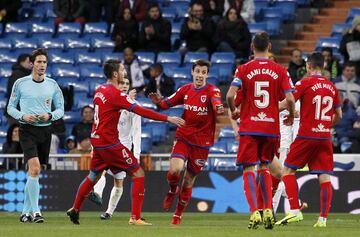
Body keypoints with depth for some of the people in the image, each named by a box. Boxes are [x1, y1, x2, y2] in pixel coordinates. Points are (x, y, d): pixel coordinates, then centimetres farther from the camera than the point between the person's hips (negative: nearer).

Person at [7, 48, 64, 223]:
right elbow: (10, 107, 6)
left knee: (35, 172, 8)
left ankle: (26, 211, 19)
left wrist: (50, 115, -11)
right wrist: (23, 116, -13)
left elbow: (60, 109, 10)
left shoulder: (52, 85, 6)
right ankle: (35, 211, -18)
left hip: (45, 130, 3)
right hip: (27, 130, -3)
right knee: (34, 169, -19)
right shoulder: (20, 83, 0)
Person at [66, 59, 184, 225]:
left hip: (97, 141, 8)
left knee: (93, 177, 26)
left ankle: (75, 210, 36)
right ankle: (135, 217, -9)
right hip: (109, 143, -8)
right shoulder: (116, 94, -17)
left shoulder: (99, 90, 7)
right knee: (138, 174, -4)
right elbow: (141, 111, -21)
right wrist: (167, 118, -20)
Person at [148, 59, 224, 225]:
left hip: (202, 142, -1)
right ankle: (172, 191, 12)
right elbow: (168, 103, 12)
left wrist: (218, 107, -54)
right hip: (183, 137, 1)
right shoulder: (185, 90, 4)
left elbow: (216, 100, -30)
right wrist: (159, 102, -11)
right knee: (175, 170, -23)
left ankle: (178, 215, 24)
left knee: (189, 180, 7)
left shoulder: (212, 90, -8)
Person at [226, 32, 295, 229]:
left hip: (249, 127, -2)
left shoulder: (244, 69, -3)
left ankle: (254, 212, -15)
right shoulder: (280, 70, 0)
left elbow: (230, 95, -12)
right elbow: (290, 98, -7)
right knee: (265, 167, 18)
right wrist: (291, 116, 13)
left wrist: (234, 111, 8)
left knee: (248, 170, 1)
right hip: (271, 127, 2)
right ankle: (268, 210, 7)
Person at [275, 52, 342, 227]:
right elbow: (338, 115, 18)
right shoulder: (332, 87, 10)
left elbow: (285, 104, -11)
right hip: (325, 137, 4)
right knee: (324, 177, 2)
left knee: (288, 170, 6)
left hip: (306, 136, -4)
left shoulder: (305, 83, -6)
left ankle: (295, 211, -6)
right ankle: (323, 218, -4)